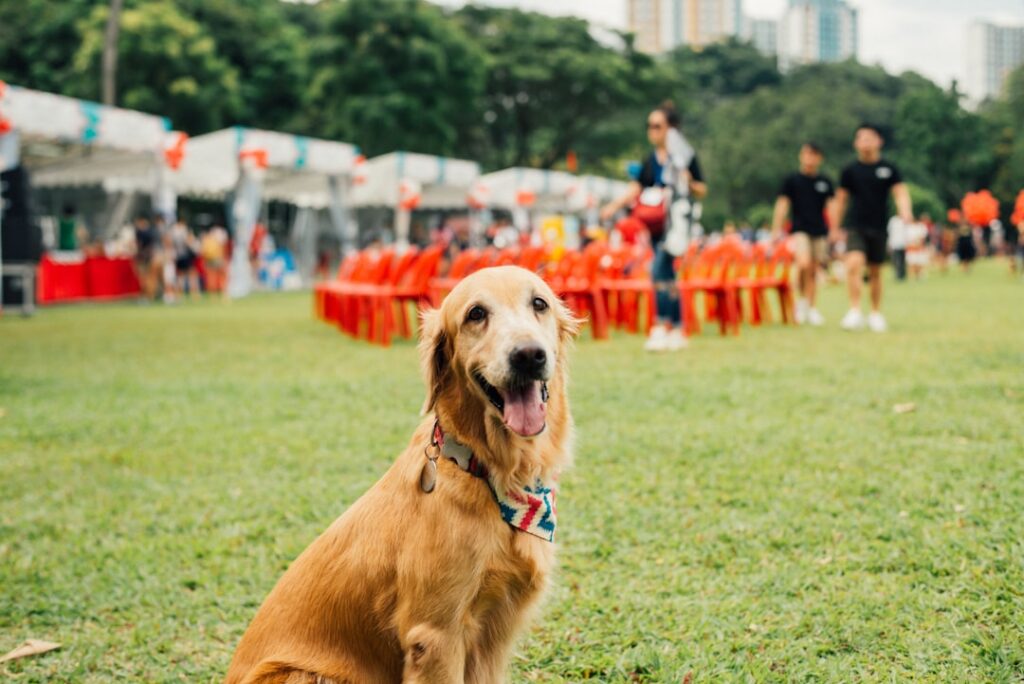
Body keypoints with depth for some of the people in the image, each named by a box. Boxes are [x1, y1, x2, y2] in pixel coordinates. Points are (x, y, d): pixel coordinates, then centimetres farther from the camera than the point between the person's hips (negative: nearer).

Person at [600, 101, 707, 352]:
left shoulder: (685, 156, -2)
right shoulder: (650, 159, 13)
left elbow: (702, 191, 1)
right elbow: (637, 187, 10)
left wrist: (689, 183, -19)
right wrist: (616, 204, -4)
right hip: (655, 223, 6)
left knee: (659, 269, -19)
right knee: (667, 276, 8)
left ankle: (661, 326, -16)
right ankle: (677, 330, 15)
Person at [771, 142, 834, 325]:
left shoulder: (825, 182, 8)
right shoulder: (792, 180, 1)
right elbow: (782, 204, 2)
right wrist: (776, 230, -3)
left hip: (820, 231, 3)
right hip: (800, 229, -3)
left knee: (814, 270, 6)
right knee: (803, 264, -23)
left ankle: (812, 309, 15)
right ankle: (803, 300, -3)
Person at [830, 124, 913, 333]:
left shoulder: (888, 169, 4)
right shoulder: (850, 170, 4)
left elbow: (900, 192, -2)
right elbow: (840, 200, 11)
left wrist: (905, 212, -23)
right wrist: (835, 228, 10)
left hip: (878, 228, 1)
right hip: (855, 227, -1)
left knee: (875, 271, 9)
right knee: (853, 263, -22)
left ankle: (876, 314, 24)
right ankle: (855, 311, -21)